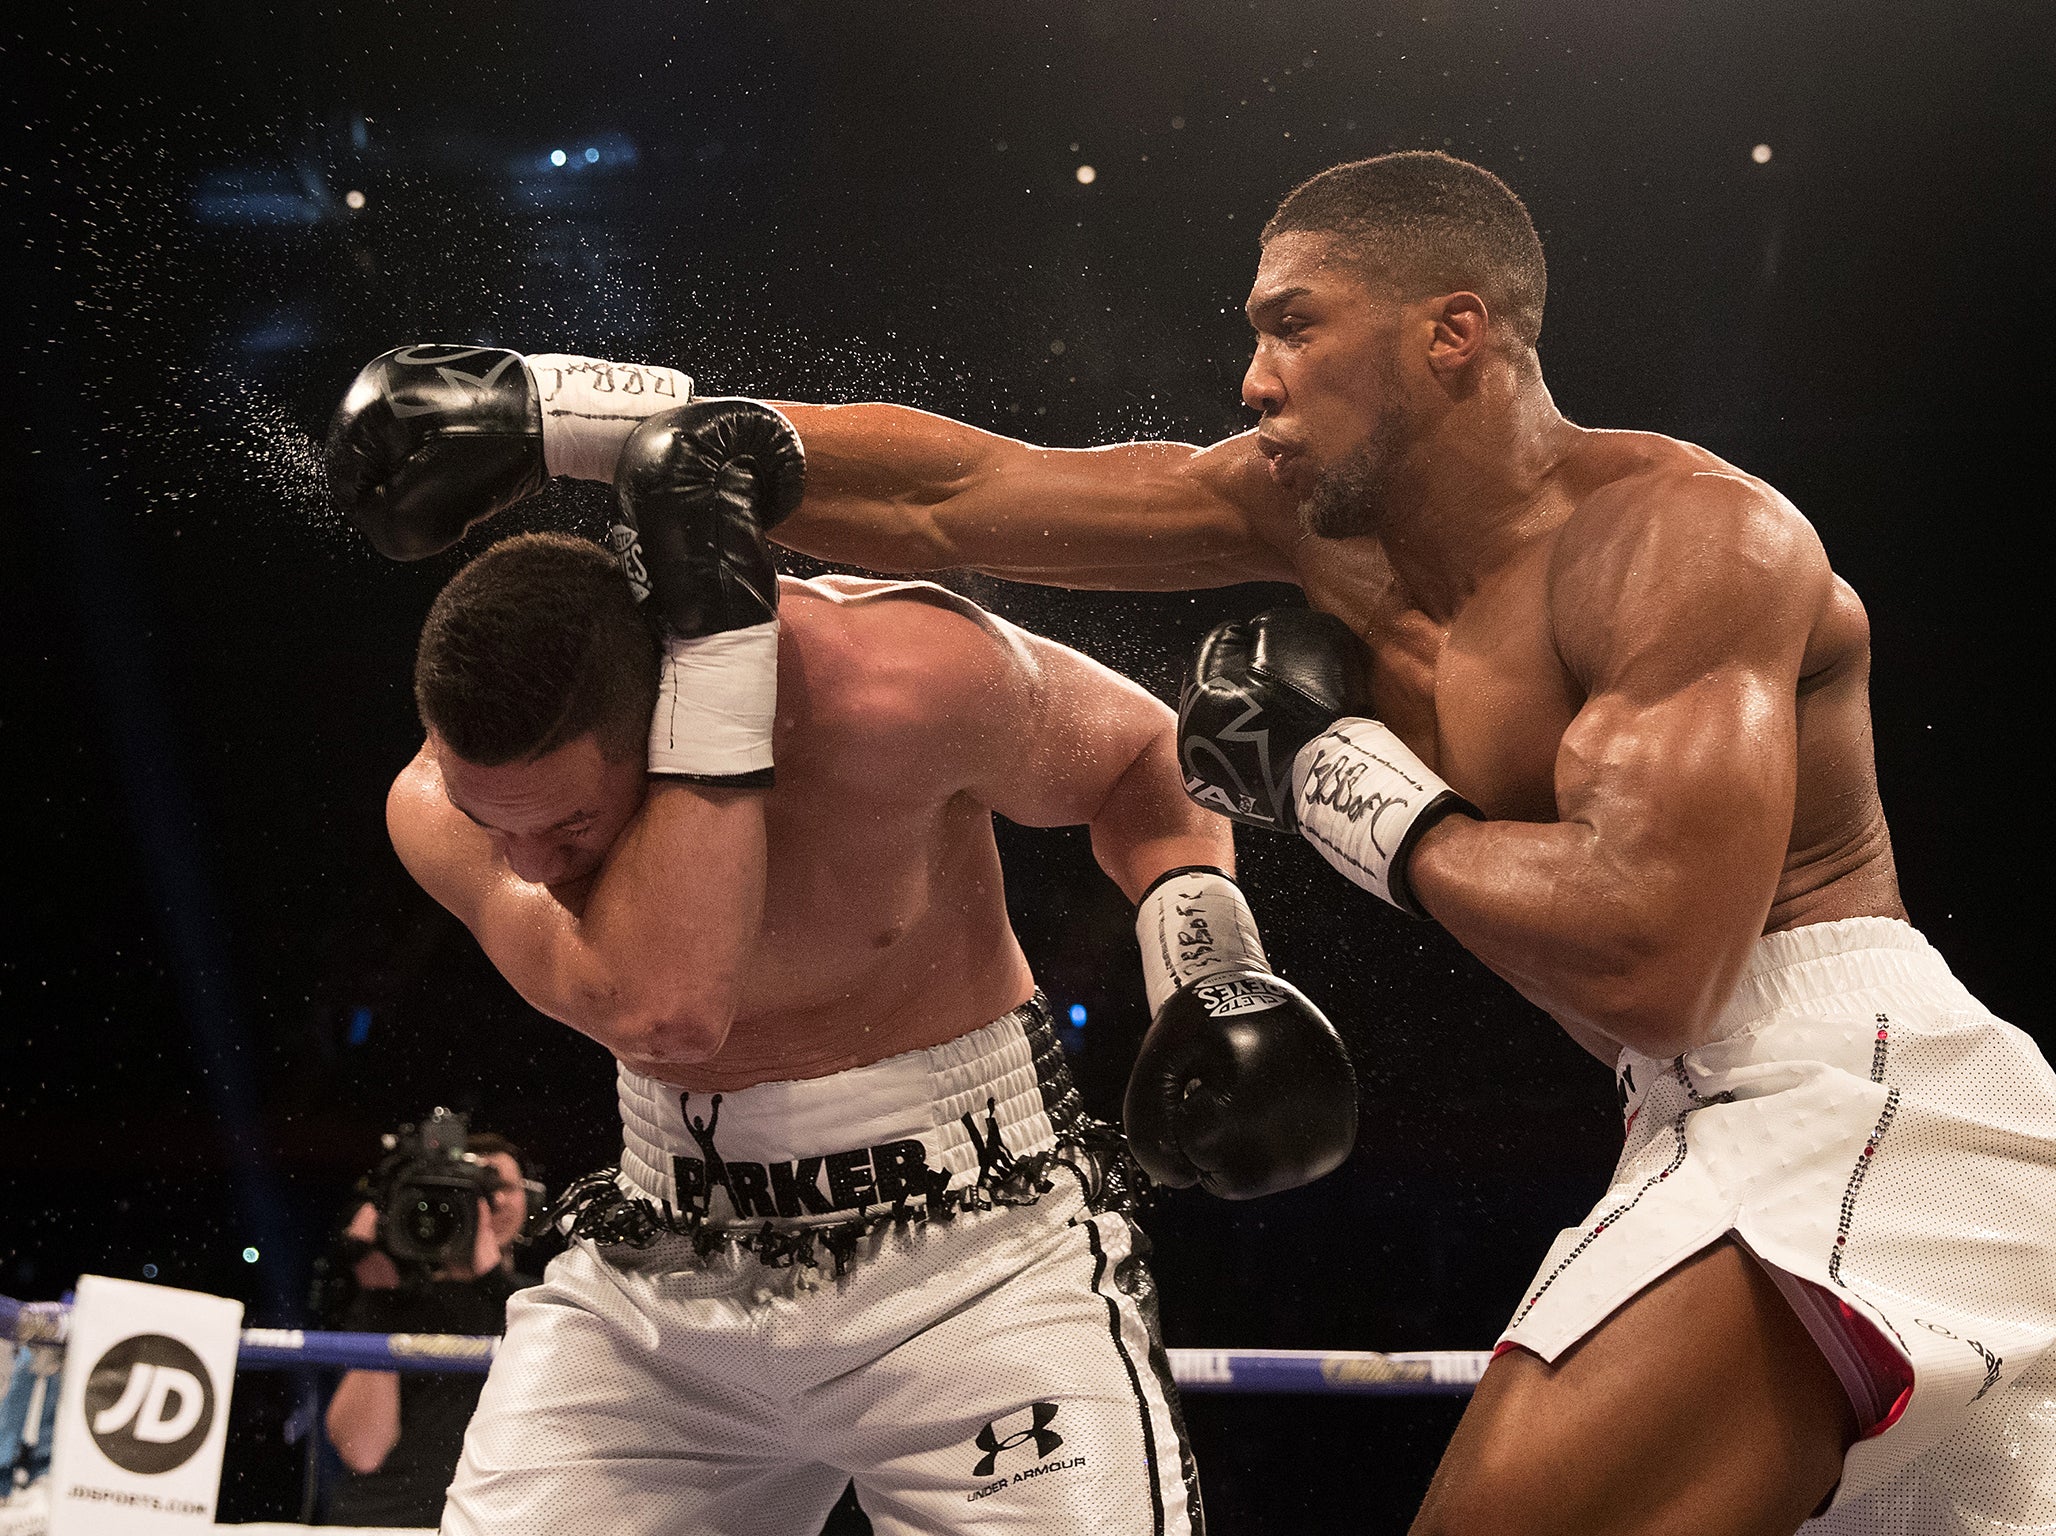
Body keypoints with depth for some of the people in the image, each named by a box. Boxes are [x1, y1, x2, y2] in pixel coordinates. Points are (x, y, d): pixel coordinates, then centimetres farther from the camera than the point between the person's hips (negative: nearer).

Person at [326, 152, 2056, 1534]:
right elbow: (942, 497, 7)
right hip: (1718, 1116, 9)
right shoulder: (1305, 510, 7)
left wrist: (1346, 780, -14)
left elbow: (1646, 962, -27)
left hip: (1849, 1086, -8)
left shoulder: (1683, 535, -16)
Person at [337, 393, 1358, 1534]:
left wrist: (1205, 945, -17)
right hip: (662, 1267, 3)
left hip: (968, 1242, -2)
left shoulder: (889, 685, -21)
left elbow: (1139, 753, 0)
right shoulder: (439, 808, -14)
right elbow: (663, 1009, -32)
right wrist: (713, 629, -31)